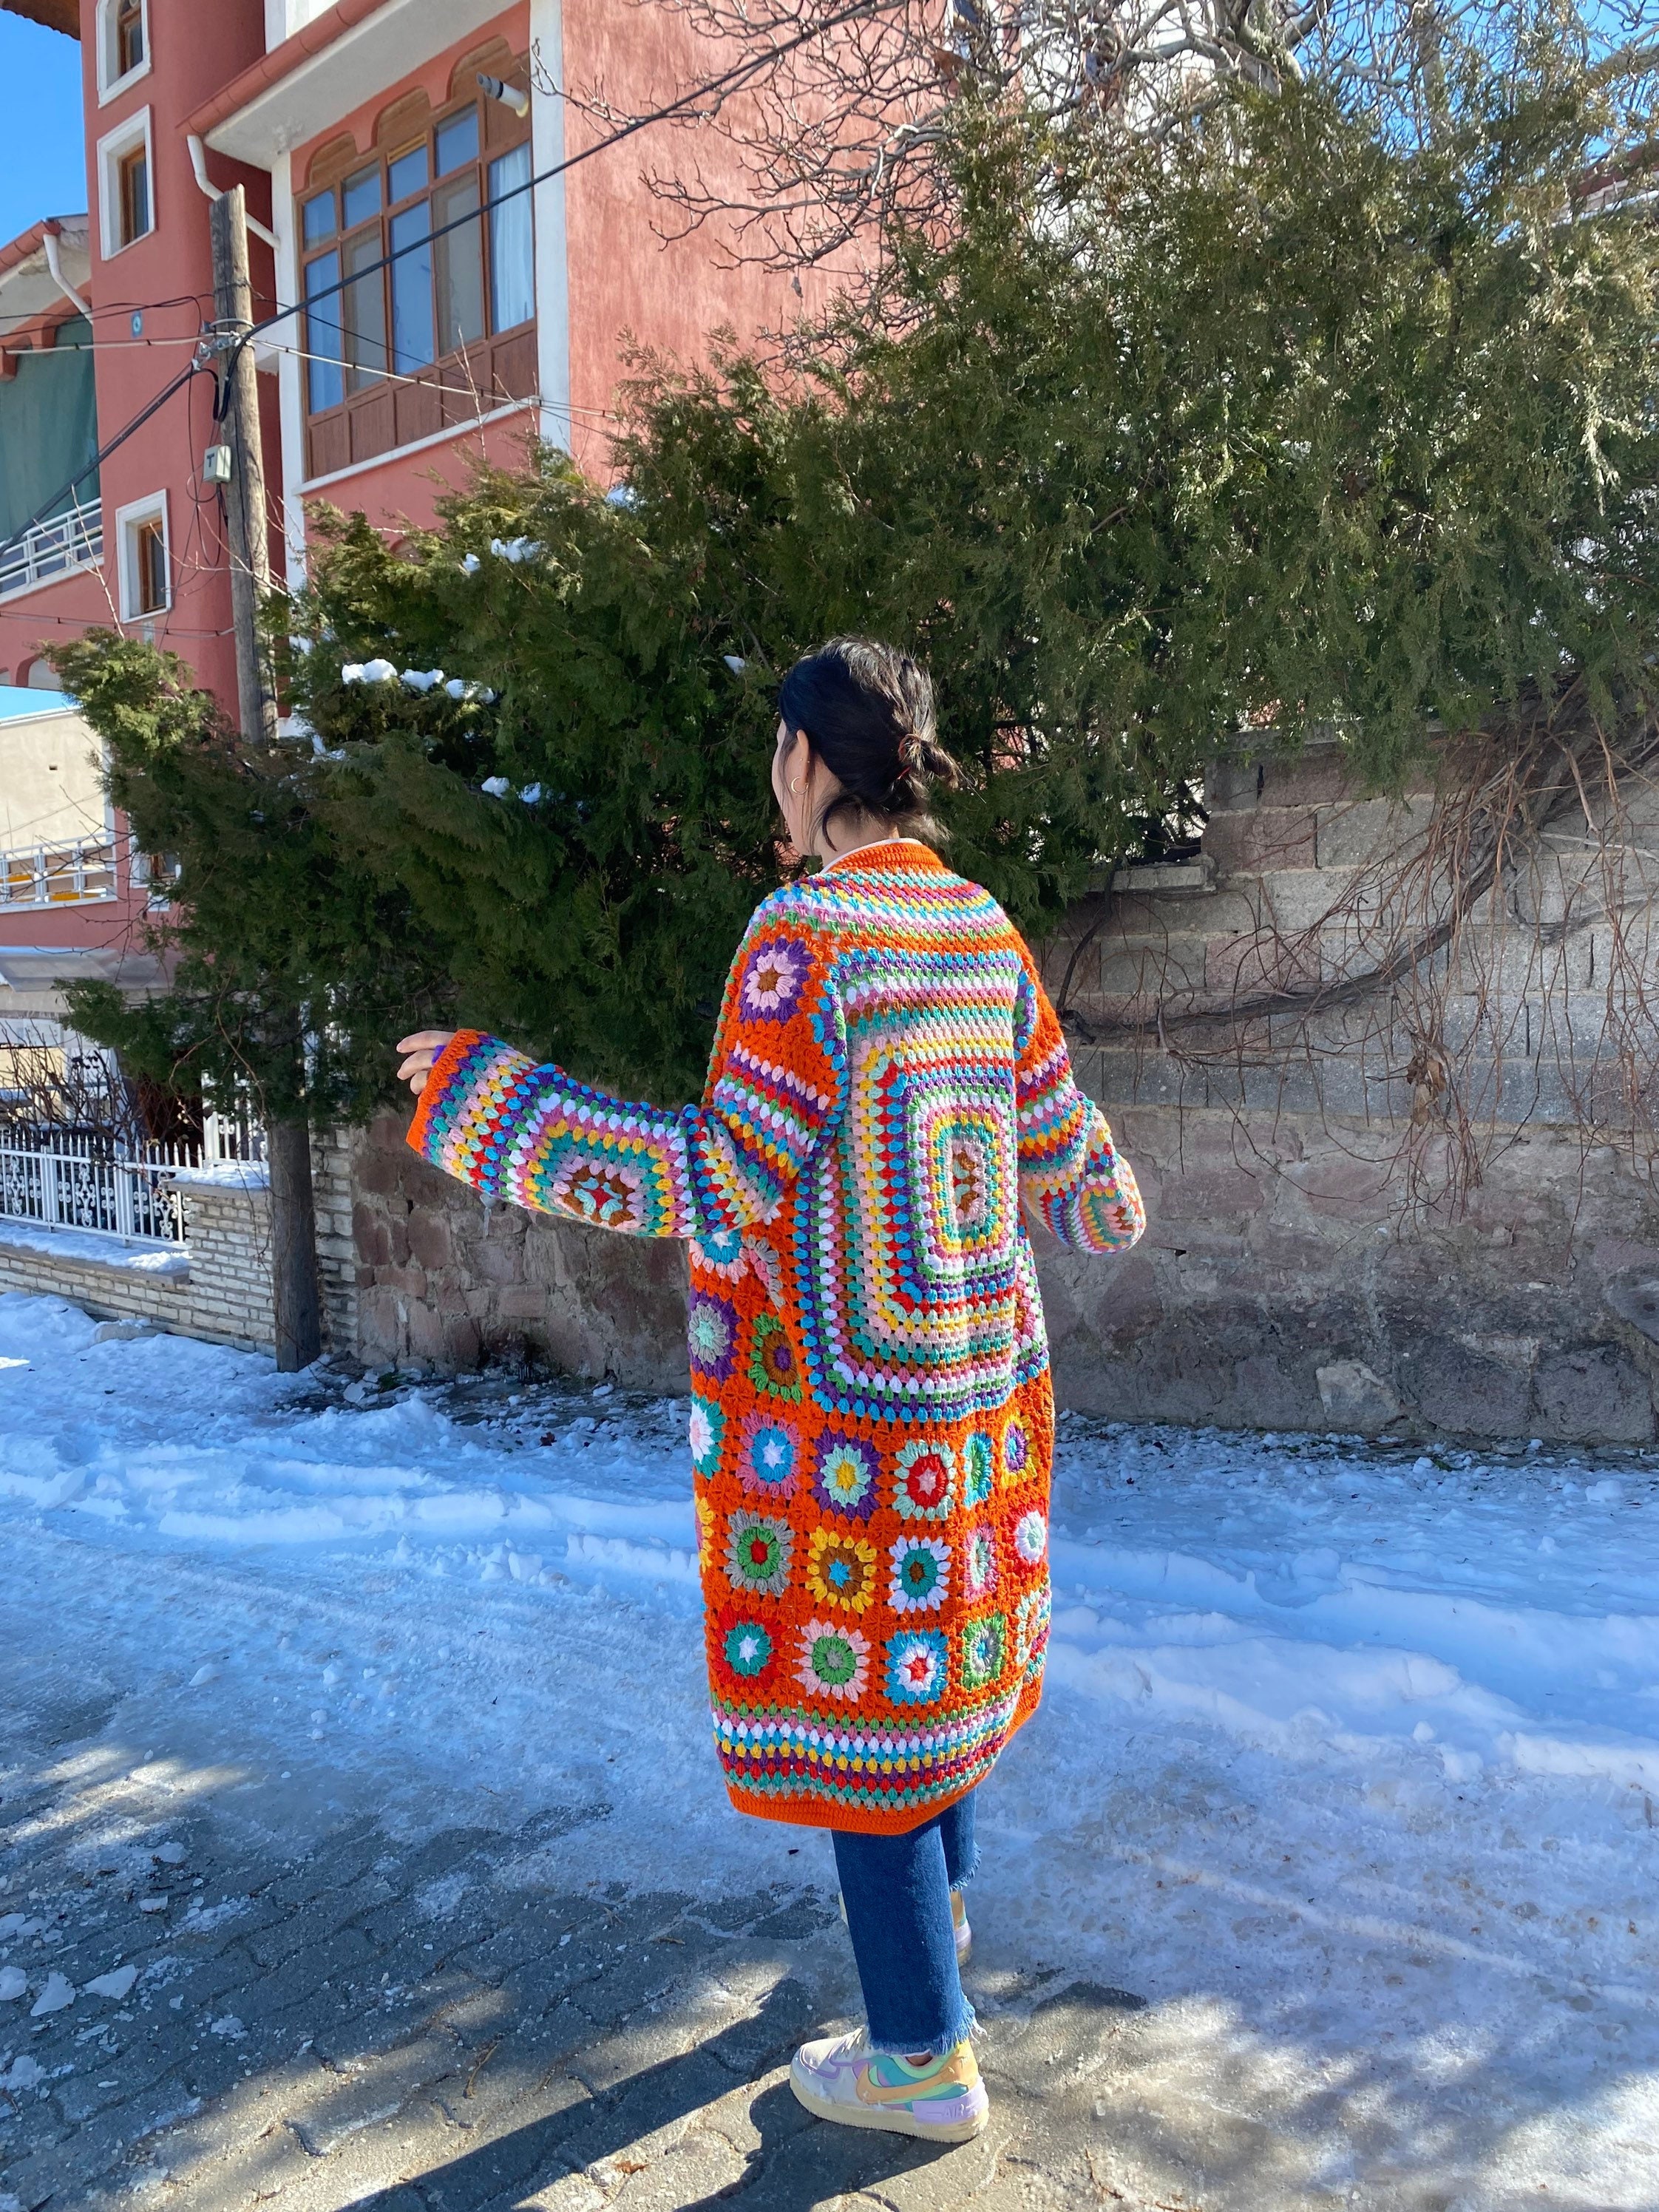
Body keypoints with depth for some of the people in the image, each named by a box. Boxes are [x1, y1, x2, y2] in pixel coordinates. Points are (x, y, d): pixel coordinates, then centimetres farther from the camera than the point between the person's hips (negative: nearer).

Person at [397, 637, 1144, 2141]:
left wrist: (487, 1097, -17)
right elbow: (1059, 1153, 6)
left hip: (844, 1394, -8)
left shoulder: (808, 932, -20)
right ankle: (938, 1897, 52)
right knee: (948, 1639, 26)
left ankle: (924, 2058, 25)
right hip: (982, 1367, 8)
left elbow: (731, 1186, -22)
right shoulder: (987, 933, 1)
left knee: (853, 1684, 8)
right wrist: (1103, 1204, 32)